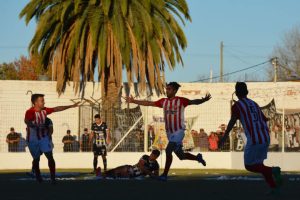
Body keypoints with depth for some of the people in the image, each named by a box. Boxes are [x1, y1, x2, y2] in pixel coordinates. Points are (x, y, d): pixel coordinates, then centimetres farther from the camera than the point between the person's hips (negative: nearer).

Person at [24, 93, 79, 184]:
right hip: (33, 140, -4)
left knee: (50, 156, -8)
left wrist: (71, 106, 10)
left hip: (44, 137, 4)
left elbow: (56, 109, 7)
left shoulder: (44, 110, -4)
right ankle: (38, 176, 34)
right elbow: (26, 121, -45)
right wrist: (35, 126, -63)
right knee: (36, 159, 10)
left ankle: (53, 178, -3)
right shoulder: (30, 112, -24)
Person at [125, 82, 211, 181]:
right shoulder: (163, 101, 8)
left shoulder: (181, 100, -8)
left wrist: (203, 100, -38)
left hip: (179, 131, -6)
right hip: (169, 132, 6)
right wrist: (133, 101, 11)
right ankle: (198, 158, 39)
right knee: (181, 155, 13)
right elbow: (149, 103, 12)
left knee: (168, 150, -19)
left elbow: (193, 102, -18)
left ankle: (165, 174, -11)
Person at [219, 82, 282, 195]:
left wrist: (225, 137, -20)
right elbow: (264, 120, 25)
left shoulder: (237, 105, -1)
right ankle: (274, 187, 10)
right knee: (258, 164, 21)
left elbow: (232, 121, -15)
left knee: (249, 166, 6)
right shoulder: (254, 104, 19)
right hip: (265, 139, 7)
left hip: (254, 140, -7)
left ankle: (272, 170, -17)